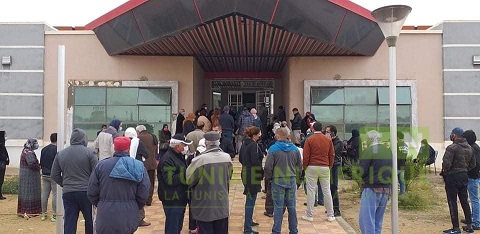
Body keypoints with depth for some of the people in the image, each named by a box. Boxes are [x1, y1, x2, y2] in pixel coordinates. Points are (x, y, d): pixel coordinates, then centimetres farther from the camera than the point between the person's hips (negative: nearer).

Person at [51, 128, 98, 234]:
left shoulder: (60, 154, 7)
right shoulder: (89, 152, -6)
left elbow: (54, 175, 10)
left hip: (68, 193, 3)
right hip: (86, 192, -3)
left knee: (69, 223, 6)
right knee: (90, 221, 11)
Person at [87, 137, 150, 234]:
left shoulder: (101, 165, -3)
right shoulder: (139, 166, -2)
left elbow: (91, 193, -1)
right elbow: (143, 195, -4)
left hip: (106, 219, 0)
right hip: (129, 221, 1)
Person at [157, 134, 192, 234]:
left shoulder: (179, 157, 15)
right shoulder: (167, 160, -18)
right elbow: (170, 180, -25)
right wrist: (186, 175, -24)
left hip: (180, 199, 10)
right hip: (172, 201, -10)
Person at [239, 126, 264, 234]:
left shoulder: (244, 143, 9)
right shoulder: (254, 145, -18)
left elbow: (240, 158, 16)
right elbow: (256, 161, -23)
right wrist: (262, 172, -10)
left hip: (246, 173, 10)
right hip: (253, 175, -10)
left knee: (250, 199, 24)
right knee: (250, 201, -5)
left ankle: (249, 221, 39)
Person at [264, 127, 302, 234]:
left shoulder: (273, 149, -9)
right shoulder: (295, 148, 5)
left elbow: (268, 166, -9)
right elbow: (299, 166, 11)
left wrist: (268, 178, 8)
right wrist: (296, 179, 20)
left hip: (278, 181, -4)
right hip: (292, 181, 4)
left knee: (278, 207, 1)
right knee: (292, 206, 11)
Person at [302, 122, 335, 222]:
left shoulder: (309, 140, -5)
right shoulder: (328, 140, 4)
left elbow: (306, 155, -5)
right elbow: (332, 155, 8)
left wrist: (305, 167, 7)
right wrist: (330, 166, 18)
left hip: (312, 168, -3)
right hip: (325, 168, 3)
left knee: (311, 191, 3)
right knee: (327, 191, 9)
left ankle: (309, 215, 7)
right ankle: (330, 215, 15)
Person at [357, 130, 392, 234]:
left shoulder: (368, 151, -11)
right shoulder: (388, 151, 10)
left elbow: (360, 172, -14)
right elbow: (392, 170, 16)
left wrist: (355, 172, 6)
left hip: (372, 189, -7)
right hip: (386, 190, 7)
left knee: (366, 221, -3)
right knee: (378, 221, 14)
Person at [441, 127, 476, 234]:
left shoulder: (452, 147, -18)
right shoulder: (469, 148, 7)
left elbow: (446, 163, -24)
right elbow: (473, 164, 12)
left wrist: (444, 172, -7)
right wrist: (464, 169, 14)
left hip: (452, 177, -7)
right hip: (464, 176, 7)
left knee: (452, 202, 0)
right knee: (464, 201, 17)